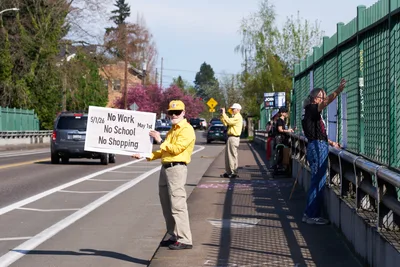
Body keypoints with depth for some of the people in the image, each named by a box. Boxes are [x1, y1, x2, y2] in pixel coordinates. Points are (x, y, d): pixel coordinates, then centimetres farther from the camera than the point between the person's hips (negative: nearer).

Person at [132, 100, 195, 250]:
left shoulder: (187, 130, -8)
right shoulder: (172, 130, 22)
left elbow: (176, 149, -18)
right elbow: (164, 151, 21)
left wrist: (160, 141, -10)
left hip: (177, 168, -10)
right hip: (165, 168, 10)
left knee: (177, 205, -12)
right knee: (166, 205, 12)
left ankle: (185, 240, -11)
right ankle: (174, 236, 20)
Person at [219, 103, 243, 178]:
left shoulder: (238, 117, -11)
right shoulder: (234, 117, 22)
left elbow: (229, 121, -24)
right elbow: (226, 123, 18)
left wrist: (224, 113, -16)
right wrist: (222, 115, 9)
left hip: (234, 138, -10)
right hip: (230, 137, 10)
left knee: (233, 155, -8)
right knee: (228, 155, 13)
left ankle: (234, 172, -6)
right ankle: (228, 172, 18)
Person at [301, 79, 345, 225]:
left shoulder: (312, 112, 19)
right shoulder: (311, 109, -11)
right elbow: (327, 102, -29)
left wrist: (332, 143, 26)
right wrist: (339, 90, -36)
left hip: (318, 147, 10)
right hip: (318, 147, -10)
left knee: (317, 181, 13)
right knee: (318, 182, -7)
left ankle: (310, 213, 19)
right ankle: (312, 215, -4)